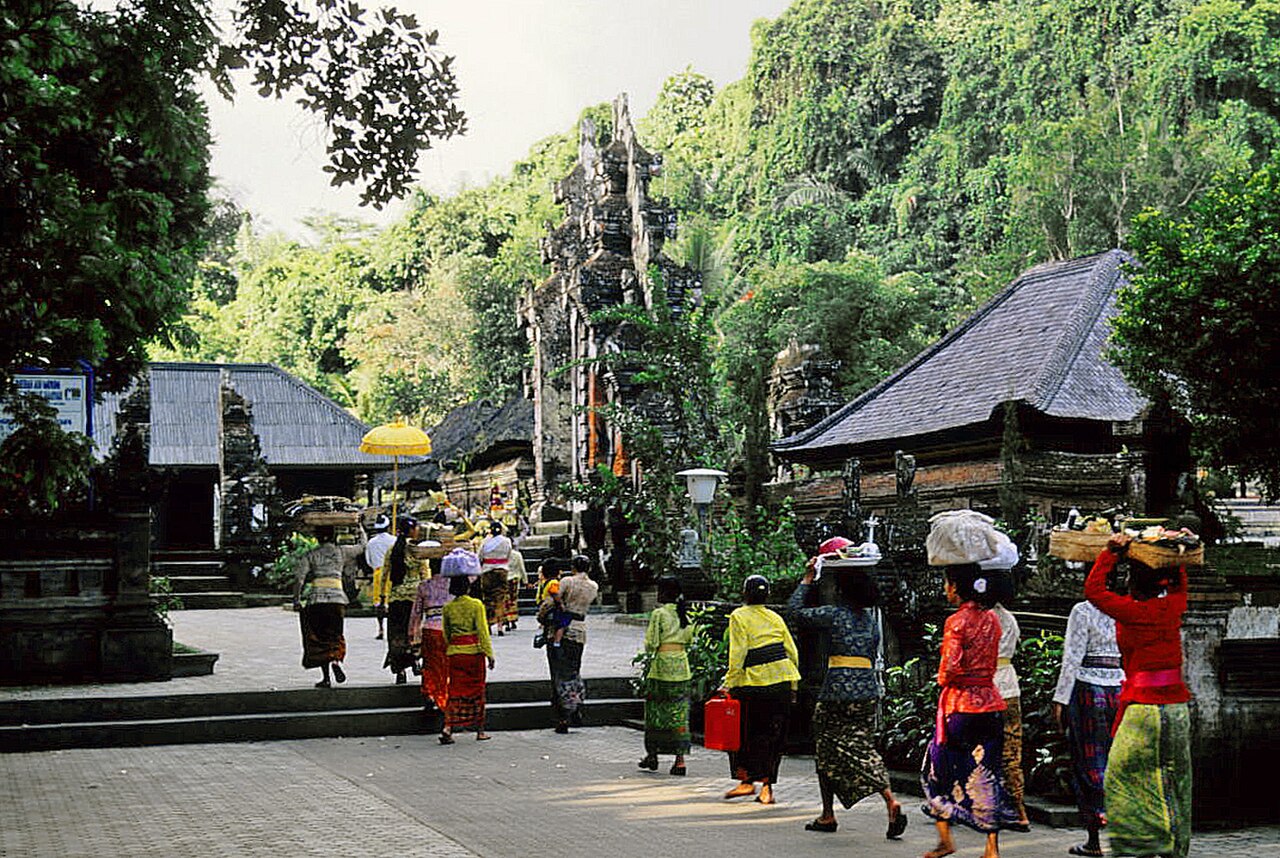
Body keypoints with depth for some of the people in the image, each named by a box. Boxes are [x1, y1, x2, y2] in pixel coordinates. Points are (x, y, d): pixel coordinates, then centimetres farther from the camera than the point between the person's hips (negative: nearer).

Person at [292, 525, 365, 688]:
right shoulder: (342, 551, 9)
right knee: (334, 635, 13)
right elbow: (362, 545, 26)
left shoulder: (310, 555, 6)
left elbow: (299, 578, -5)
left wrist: (296, 600, -2)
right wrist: (360, 529, 41)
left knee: (319, 638, 8)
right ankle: (336, 661, -18)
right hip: (337, 598, 1)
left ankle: (326, 677, 4)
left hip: (316, 600, -1)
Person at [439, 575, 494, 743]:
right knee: (477, 689, 10)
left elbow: (446, 634, 11)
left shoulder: (447, 608, 4)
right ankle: (480, 730, 17)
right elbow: (483, 631, -9)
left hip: (454, 651, 3)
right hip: (474, 650, -3)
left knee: (455, 691, 7)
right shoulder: (476, 605, -7)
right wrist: (489, 653, -6)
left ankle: (448, 726, -11)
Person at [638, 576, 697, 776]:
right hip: (682, 666, 5)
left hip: (662, 665, -5)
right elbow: (689, 640, 11)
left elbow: (651, 643, -9)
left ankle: (652, 754, 15)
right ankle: (680, 758, -1)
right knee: (679, 711, 4)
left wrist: (650, 654, 9)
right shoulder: (684, 613, 7)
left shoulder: (659, 613, -10)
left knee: (655, 708, 8)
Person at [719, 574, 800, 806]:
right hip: (782, 682, 5)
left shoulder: (739, 617, -4)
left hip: (754, 684, -5)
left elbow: (738, 653, -13)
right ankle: (767, 786, 9)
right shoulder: (775, 618, 10)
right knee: (773, 736, 10)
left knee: (743, 732, 10)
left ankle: (746, 780, 9)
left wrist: (729, 682, -9)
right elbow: (792, 652, 10)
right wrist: (793, 685, 19)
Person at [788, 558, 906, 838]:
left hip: (837, 692, -5)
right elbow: (874, 656, 16)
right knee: (863, 749, 7)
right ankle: (891, 802, -13)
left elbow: (795, 610, 4)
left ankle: (828, 816, 17)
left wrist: (808, 577, 12)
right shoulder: (871, 618, 12)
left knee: (827, 752, 10)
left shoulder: (833, 615, -6)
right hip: (869, 691, 5)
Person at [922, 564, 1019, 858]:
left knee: (939, 769, 11)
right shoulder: (992, 620, 7)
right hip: (991, 703, 6)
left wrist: (942, 679, 1)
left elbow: (948, 671, -18)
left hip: (961, 704, -6)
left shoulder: (956, 622, -14)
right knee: (987, 773, 9)